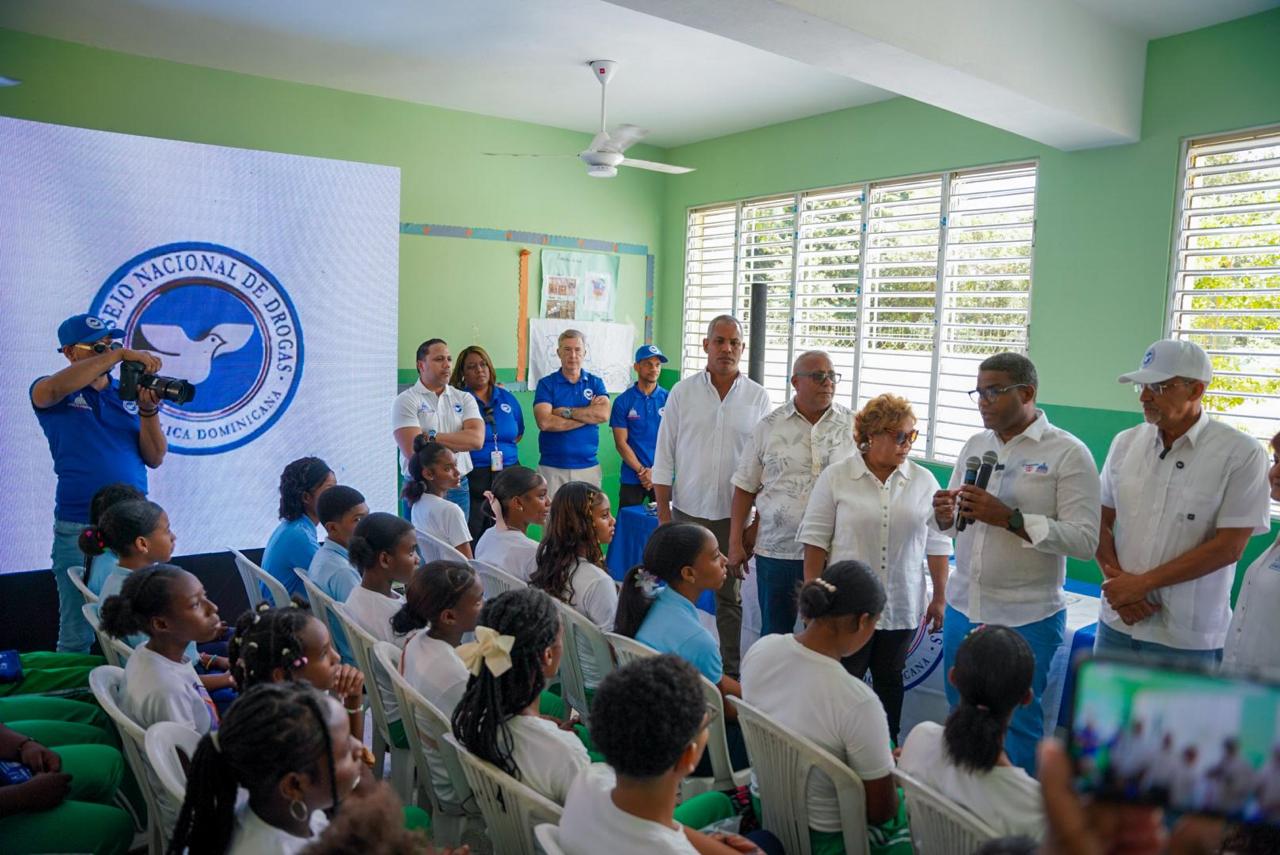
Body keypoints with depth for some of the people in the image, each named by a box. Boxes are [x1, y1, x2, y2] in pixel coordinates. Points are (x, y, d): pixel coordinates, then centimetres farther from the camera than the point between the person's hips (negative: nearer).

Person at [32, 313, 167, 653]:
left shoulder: (130, 394, 10)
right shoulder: (55, 396, 2)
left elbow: (155, 458, 4)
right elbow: (56, 387, -24)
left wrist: (148, 411, -12)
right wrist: (120, 355, -24)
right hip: (78, 529, -3)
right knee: (77, 635, 3)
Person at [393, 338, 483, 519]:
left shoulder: (464, 399, 9)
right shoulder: (406, 400, -3)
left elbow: (477, 439, -7)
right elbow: (413, 450, -14)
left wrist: (432, 437, -11)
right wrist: (459, 443, -6)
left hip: (458, 488, 4)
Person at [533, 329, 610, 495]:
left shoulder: (595, 382, 9)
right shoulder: (546, 384, 2)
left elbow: (604, 414, -9)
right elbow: (544, 422, -13)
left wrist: (565, 412, -10)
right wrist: (589, 414, -7)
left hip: (588, 467, 2)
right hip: (552, 468, -2)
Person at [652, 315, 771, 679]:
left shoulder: (757, 397, 1)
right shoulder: (683, 392, 1)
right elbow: (664, 457, 3)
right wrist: (663, 513, -1)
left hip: (735, 514, 0)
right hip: (688, 511, 0)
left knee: (731, 598, 9)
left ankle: (730, 673, 22)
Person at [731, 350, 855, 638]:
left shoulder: (853, 426, 2)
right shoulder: (768, 427, 1)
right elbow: (745, 488, 4)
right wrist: (735, 543, 1)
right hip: (776, 549, 0)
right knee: (774, 634, 12)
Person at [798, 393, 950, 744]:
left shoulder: (924, 481, 1)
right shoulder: (836, 477, -5)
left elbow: (937, 543, 5)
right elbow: (816, 540, -3)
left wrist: (939, 598, 5)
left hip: (901, 607, 3)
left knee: (890, 679, 16)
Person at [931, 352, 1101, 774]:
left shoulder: (1068, 453, -8)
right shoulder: (974, 446, 9)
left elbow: (1085, 540, -16)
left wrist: (1009, 518, -24)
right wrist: (944, 515, -6)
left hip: (1026, 617, -5)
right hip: (962, 608, 6)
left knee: (1016, 726, 7)